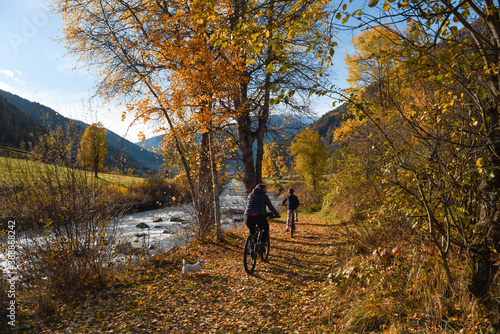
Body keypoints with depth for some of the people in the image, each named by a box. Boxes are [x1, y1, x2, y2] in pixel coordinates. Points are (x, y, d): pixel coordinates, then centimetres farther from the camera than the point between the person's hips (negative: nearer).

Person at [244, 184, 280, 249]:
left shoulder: (250, 195, 20)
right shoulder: (264, 196, 8)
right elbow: (271, 207, 15)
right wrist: (277, 214, 31)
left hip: (248, 217, 4)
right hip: (259, 217, -4)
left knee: (252, 231, 30)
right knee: (266, 228, 25)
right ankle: (262, 244, 12)